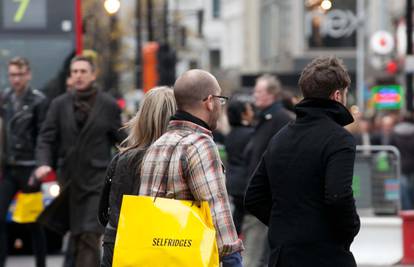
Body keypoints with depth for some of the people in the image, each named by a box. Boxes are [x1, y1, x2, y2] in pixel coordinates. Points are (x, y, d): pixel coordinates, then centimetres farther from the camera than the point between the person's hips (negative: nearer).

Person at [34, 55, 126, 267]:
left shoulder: (108, 105, 2)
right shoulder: (59, 104, 8)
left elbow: (121, 139, 6)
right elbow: (46, 138, 5)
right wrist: (44, 163, -12)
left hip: (97, 180, -3)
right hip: (69, 181, 4)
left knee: (90, 234, -15)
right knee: (76, 235, 10)